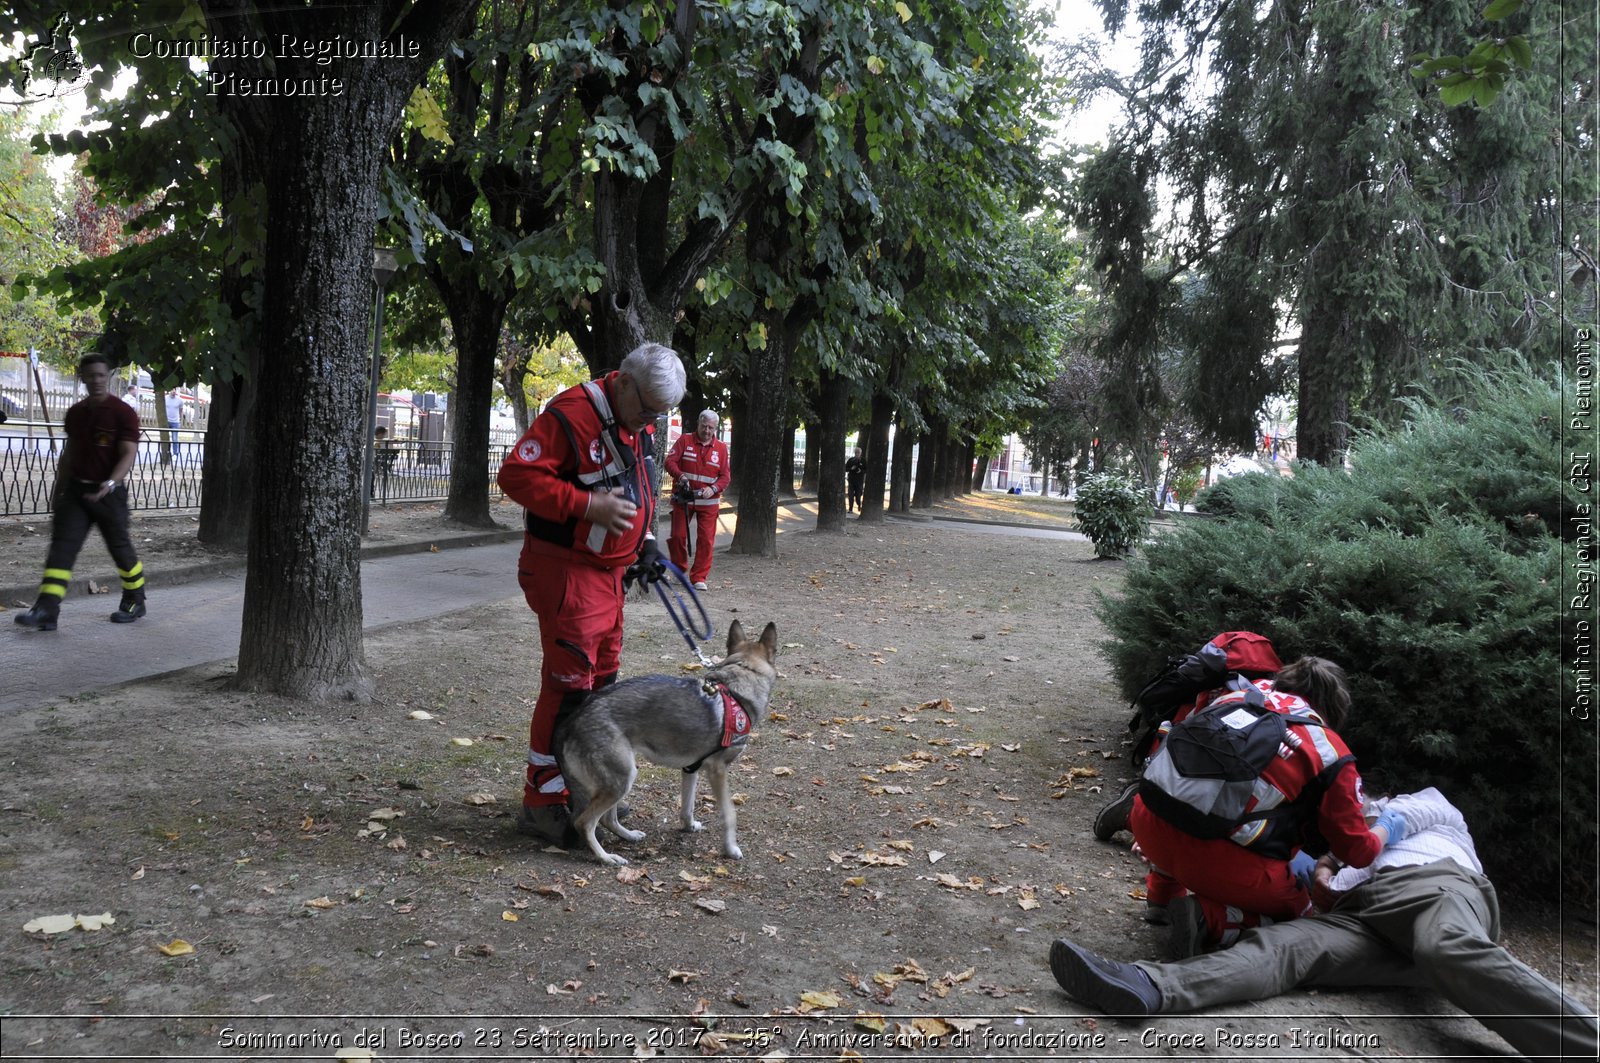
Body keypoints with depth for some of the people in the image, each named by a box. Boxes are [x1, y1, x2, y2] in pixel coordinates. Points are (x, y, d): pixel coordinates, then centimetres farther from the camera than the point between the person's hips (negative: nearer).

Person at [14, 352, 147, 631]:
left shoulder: (123, 413, -9)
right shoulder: (75, 413, 9)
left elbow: (129, 454, -16)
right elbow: (69, 453, 19)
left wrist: (111, 483, -32)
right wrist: (58, 490, 21)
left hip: (108, 493, -5)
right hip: (75, 490, 5)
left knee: (120, 546, 7)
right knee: (61, 547, -5)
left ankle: (135, 602, 27)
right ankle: (46, 611, -10)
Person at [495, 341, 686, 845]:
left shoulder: (638, 423, 10)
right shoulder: (573, 413, -19)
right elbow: (516, 474, -23)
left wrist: (644, 541, 11)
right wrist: (589, 506, -27)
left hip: (610, 572, 9)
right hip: (567, 571, -9)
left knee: (602, 677, 16)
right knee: (568, 682, -7)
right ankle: (541, 804, 3)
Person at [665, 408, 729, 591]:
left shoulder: (721, 448, 4)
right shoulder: (685, 440, 0)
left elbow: (724, 477, 3)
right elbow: (670, 461, -6)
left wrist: (713, 489, -16)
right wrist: (679, 474, -26)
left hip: (708, 501, 1)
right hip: (682, 498, -1)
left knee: (706, 539, -4)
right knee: (678, 535, 2)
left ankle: (699, 577, 4)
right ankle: (679, 569, 23)